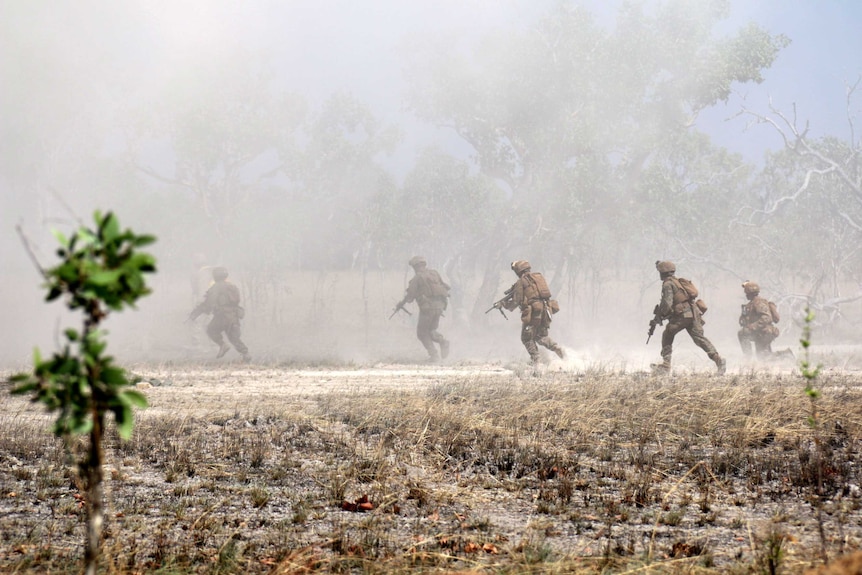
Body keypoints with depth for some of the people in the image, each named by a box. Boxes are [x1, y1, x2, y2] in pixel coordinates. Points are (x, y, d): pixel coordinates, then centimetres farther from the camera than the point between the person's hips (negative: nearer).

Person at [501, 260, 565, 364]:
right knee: (541, 336, 18)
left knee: (527, 338, 8)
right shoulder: (540, 277, 18)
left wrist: (506, 305, 19)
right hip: (546, 310, 6)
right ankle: (557, 348, -4)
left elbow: (517, 300, -2)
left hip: (533, 312, -6)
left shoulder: (521, 282, -1)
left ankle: (535, 358, -2)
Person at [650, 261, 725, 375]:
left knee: (667, 335, 10)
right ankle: (718, 359, -18)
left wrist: (661, 315, 2)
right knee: (699, 338, -1)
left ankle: (665, 365, 9)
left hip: (682, 315, -7)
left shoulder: (668, 284, -3)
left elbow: (667, 303, -14)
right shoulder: (677, 281, 25)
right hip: (693, 313, 8)